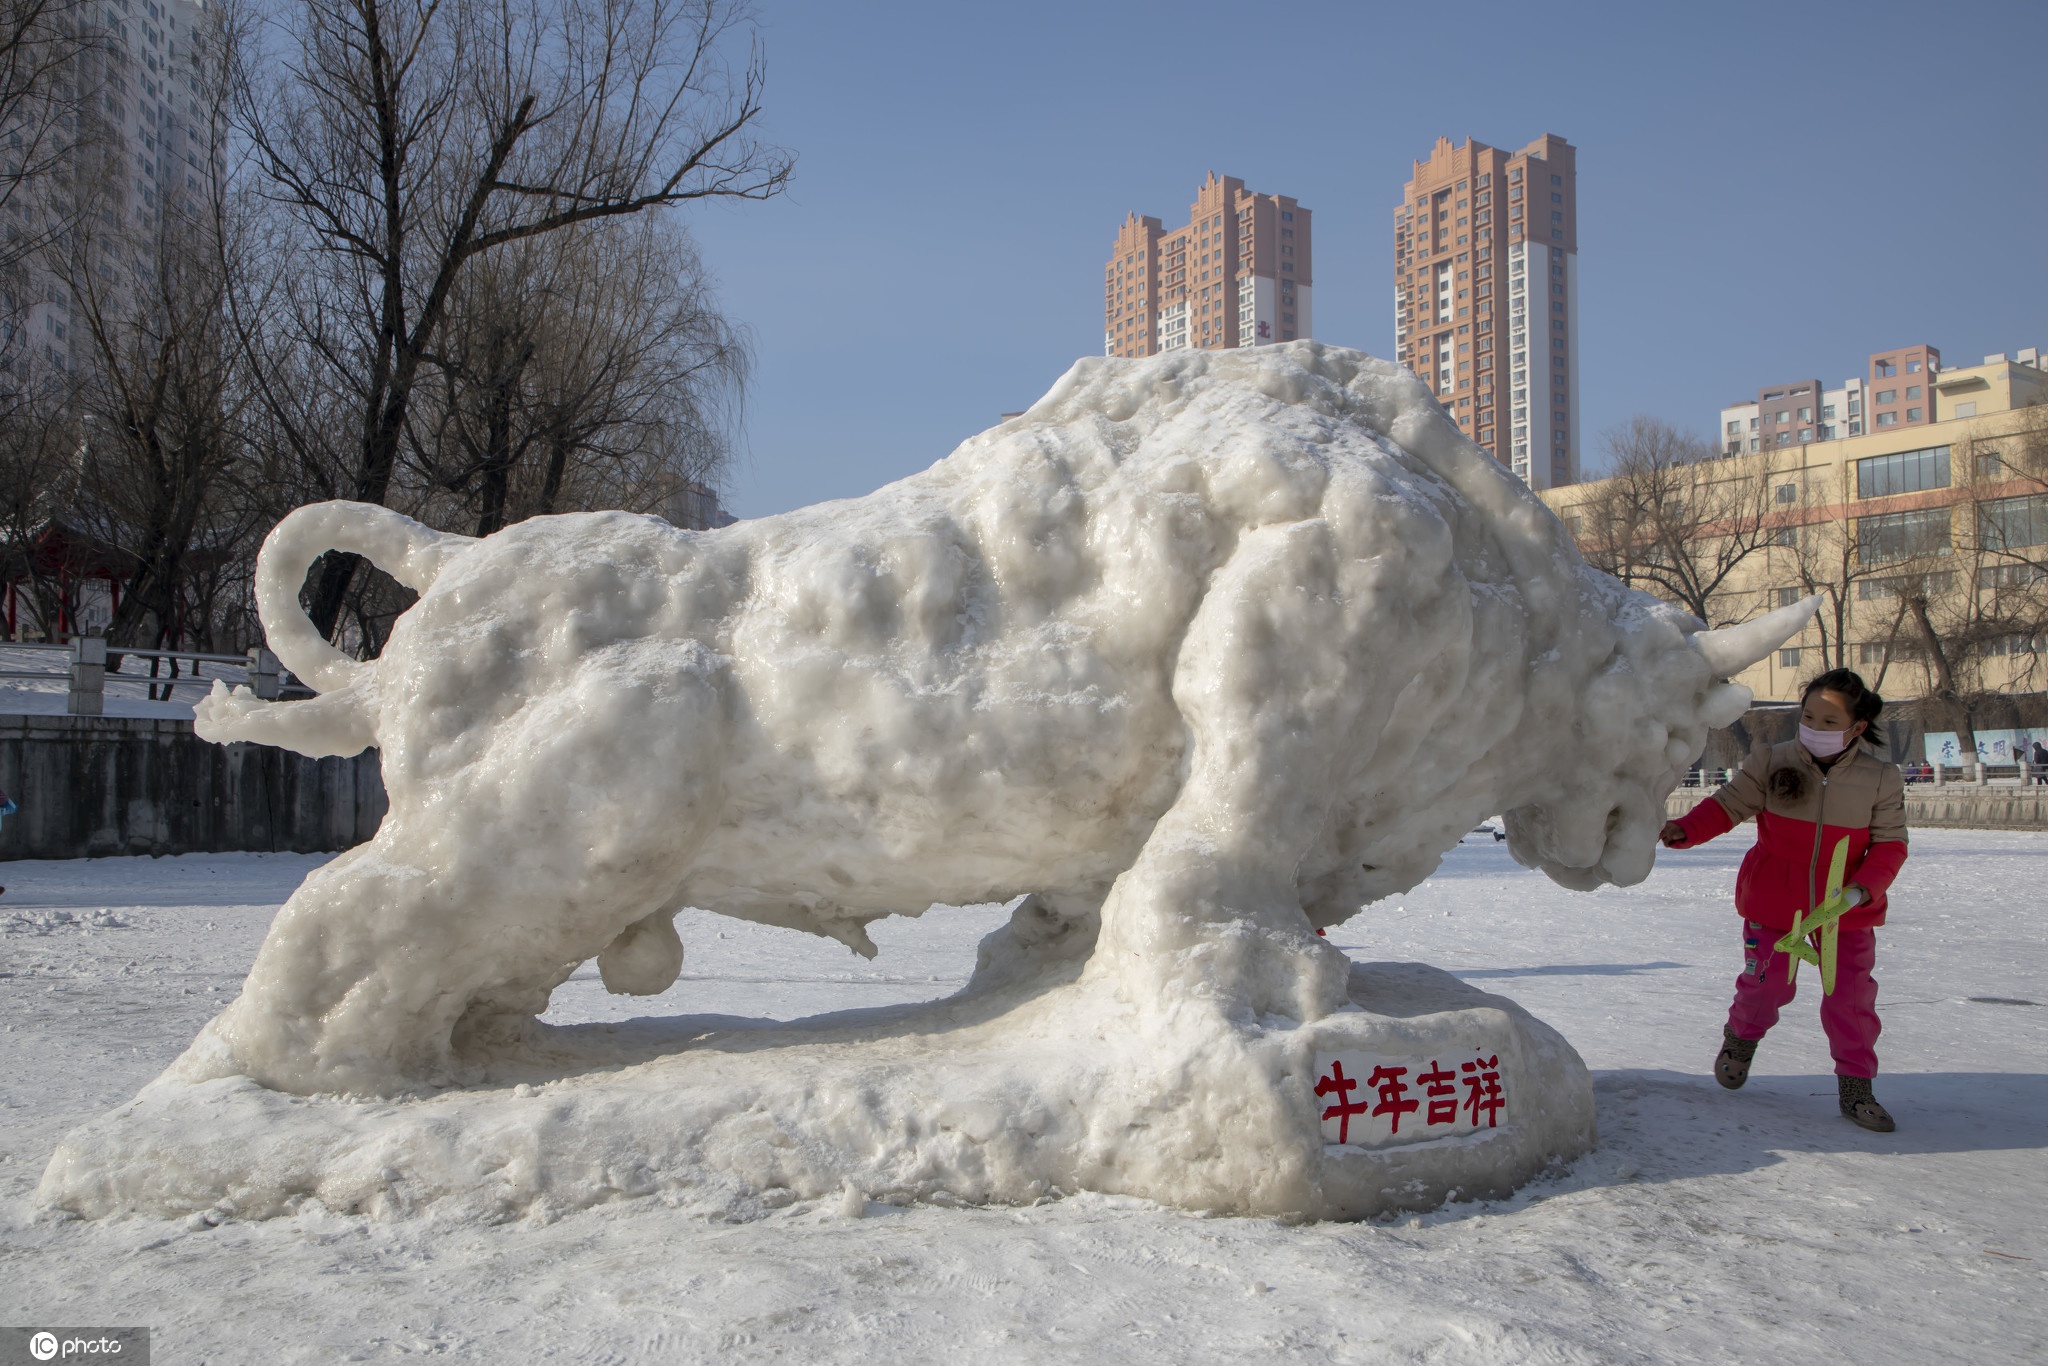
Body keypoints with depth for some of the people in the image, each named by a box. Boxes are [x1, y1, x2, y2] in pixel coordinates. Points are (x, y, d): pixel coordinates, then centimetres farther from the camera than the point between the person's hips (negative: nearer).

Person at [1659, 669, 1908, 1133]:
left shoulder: (1880, 779, -7)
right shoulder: (1771, 762, -8)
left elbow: (1890, 843, -5)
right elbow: (1727, 804, -11)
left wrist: (1863, 888, -21)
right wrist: (1683, 830, -29)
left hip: (1844, 908, 1)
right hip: (1773, 902, 0)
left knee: (1851, 996, 1)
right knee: (1766, 985, 7)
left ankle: (1855, 1087, 18)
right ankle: (1741, 1037, 40)